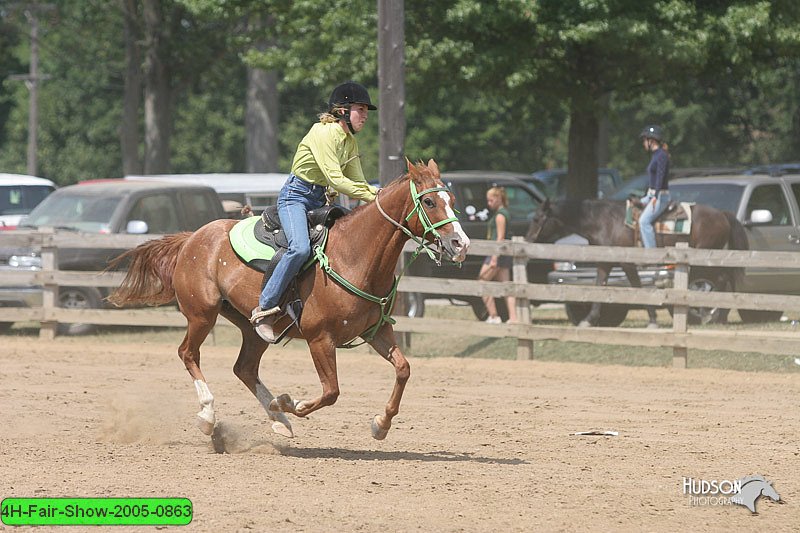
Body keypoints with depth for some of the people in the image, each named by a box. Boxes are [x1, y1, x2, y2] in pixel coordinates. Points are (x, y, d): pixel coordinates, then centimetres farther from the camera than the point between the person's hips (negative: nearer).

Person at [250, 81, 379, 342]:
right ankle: (264, 309, -24)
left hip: (319, 201, 9)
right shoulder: (323, 133, -17)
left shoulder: (350, 142, 11)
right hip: (296, 195, -9)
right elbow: (335, 179, -24)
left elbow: (358, 182, 11)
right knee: (300, 248, -32)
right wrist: (372, 196, -25)